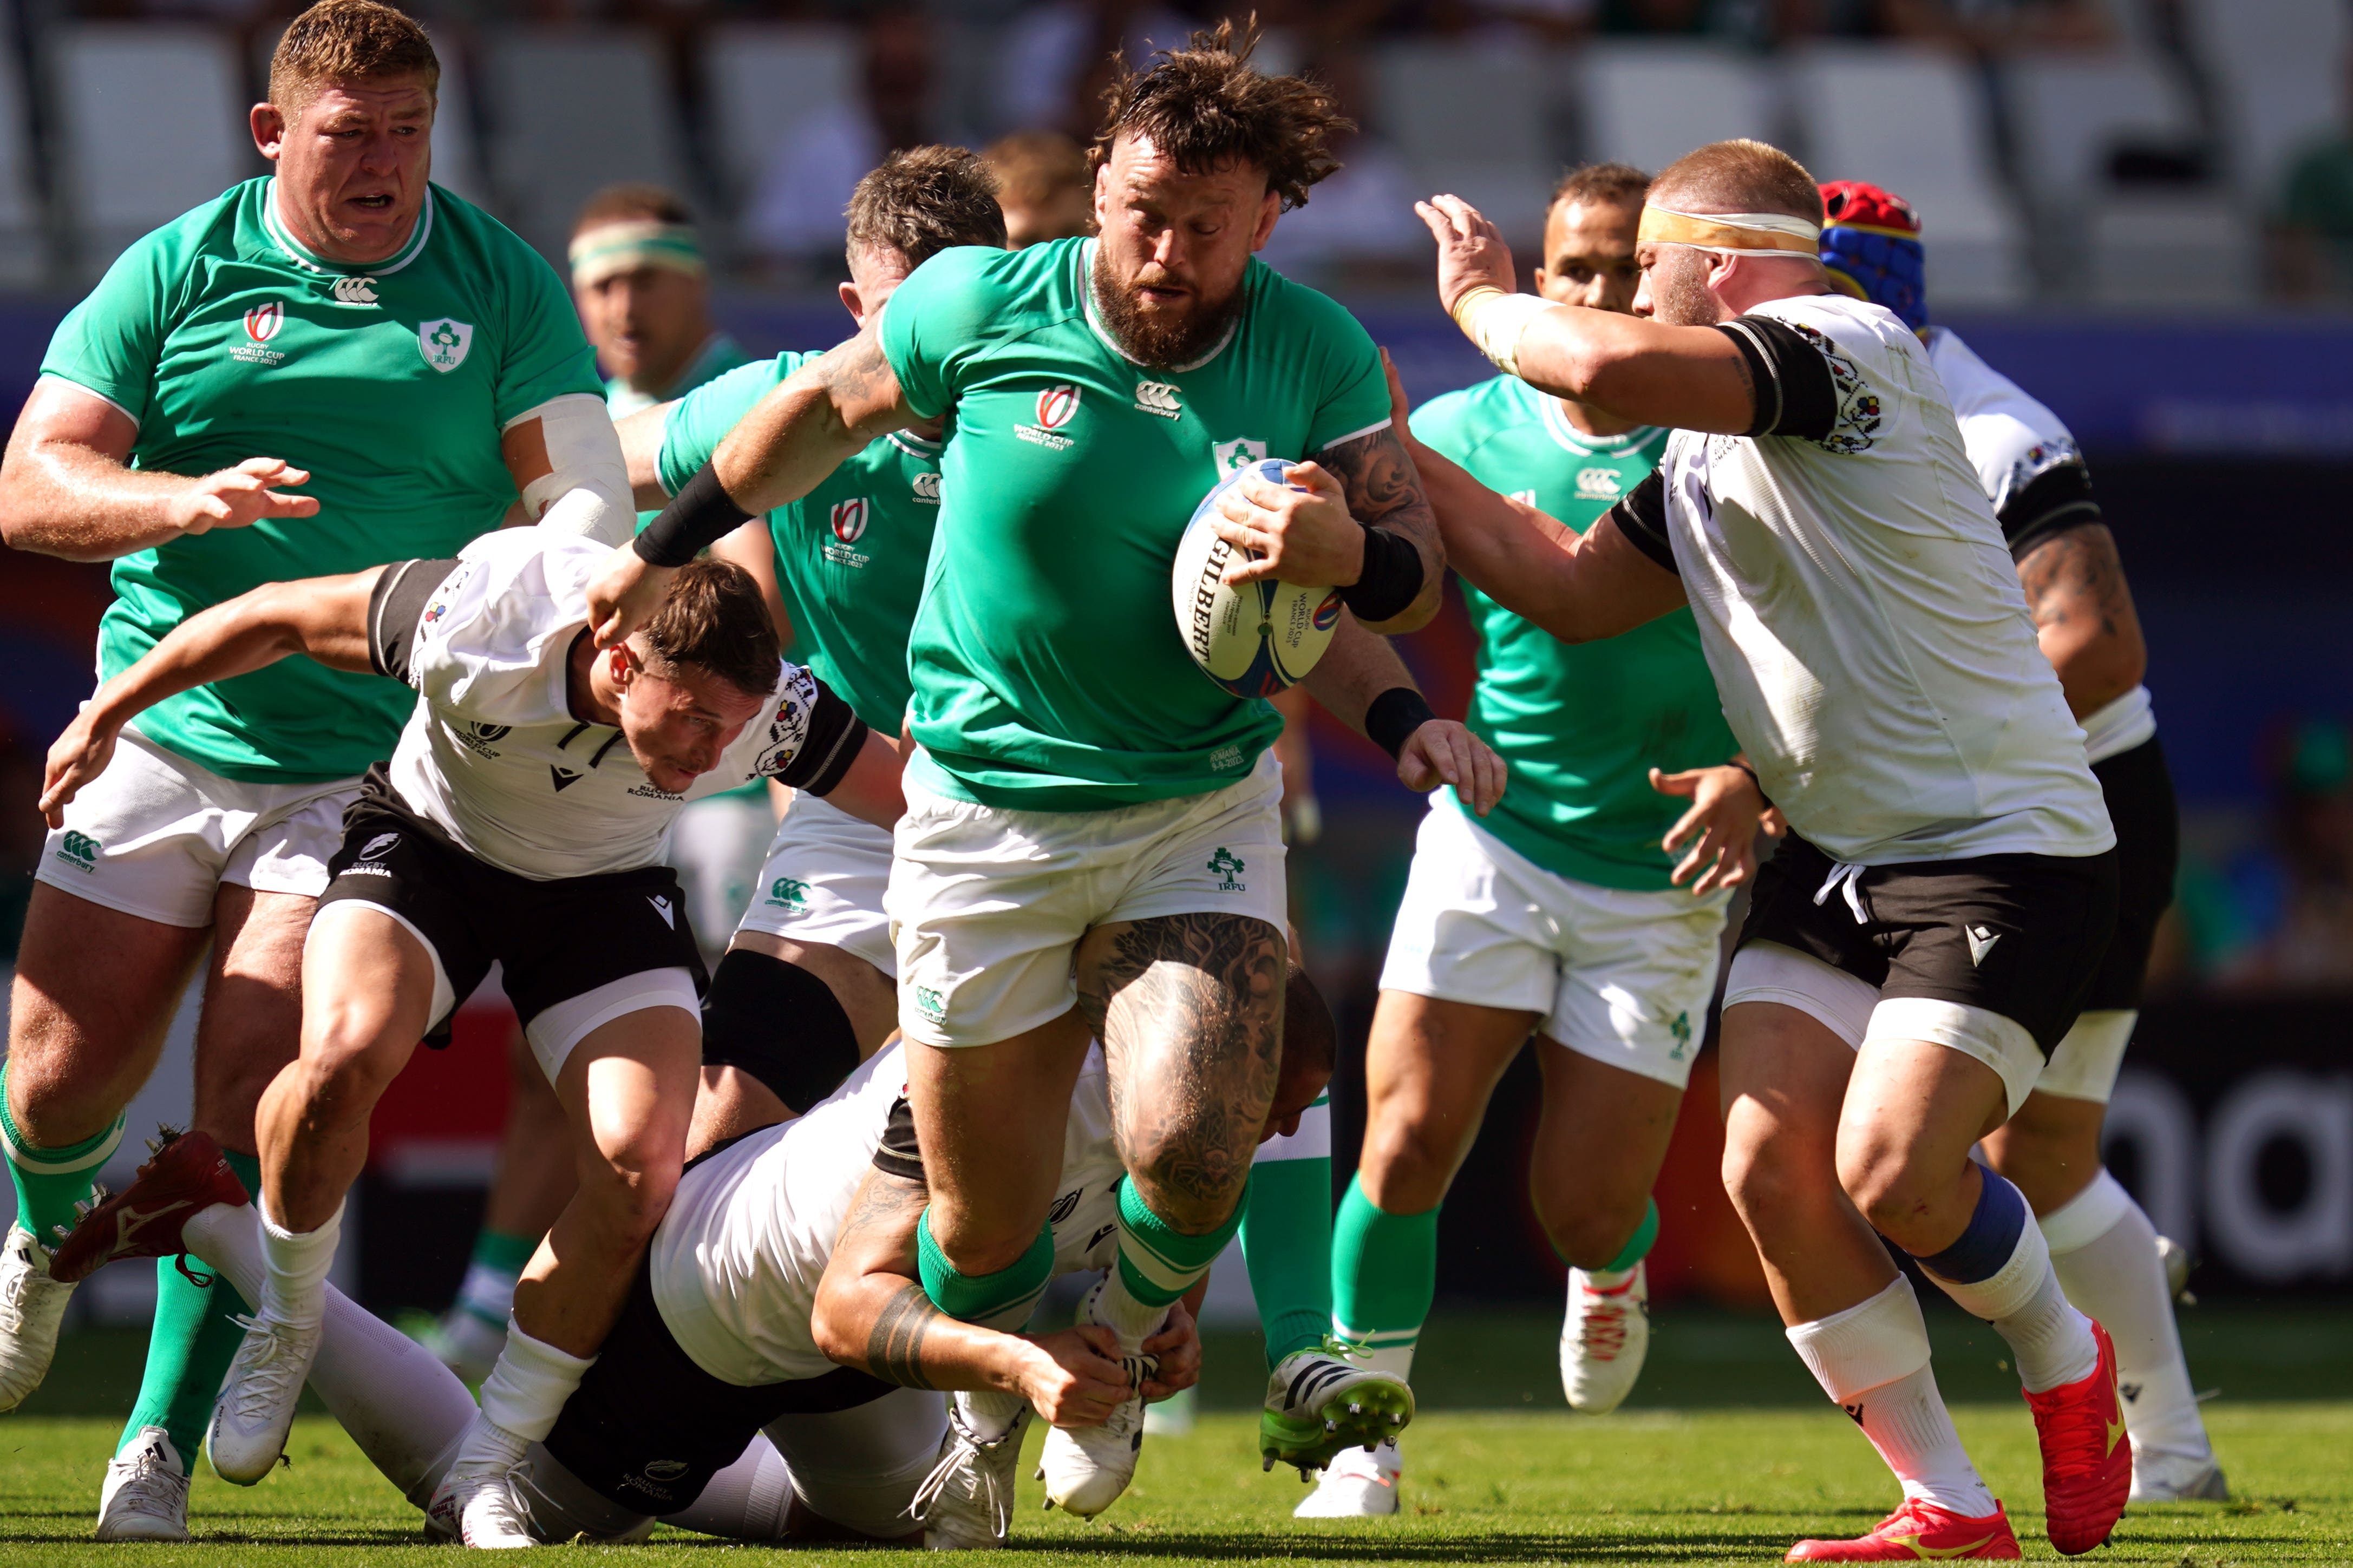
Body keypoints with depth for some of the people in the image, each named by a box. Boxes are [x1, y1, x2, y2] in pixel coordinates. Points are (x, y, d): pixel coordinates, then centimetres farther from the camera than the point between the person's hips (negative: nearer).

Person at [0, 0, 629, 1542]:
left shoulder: (502, 284, 2)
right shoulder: (176, 272, 0)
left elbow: (587, 488, -5)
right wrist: (186, 502, -25)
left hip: (370, 766, -1)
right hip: (164, 735, 1)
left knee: (254, 1105, -12)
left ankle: (164, 1445, -5)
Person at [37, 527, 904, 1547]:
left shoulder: (770, 712, -30)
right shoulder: (474, 623, -35)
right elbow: (274, 619, -20)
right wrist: (107, 715, -10)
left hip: (609, 889, 2)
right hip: (431, 843, -2)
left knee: (639, 1173, -20)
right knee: (343, 1057, -32)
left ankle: (486, 1467, -1)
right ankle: (285, 1329, -2)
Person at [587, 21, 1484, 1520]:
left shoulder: (1319, 356, -8)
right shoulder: (982, 306, -10)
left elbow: (1418, 562, -2)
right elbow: (828, 405, 8)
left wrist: (1351, 552, -26)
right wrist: (672, 544, 16)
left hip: (1201, 813, 0)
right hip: (987, 816, 0)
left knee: (1190, 1150, -21)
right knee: (985, 1220, 4)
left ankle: (1127, 1351, 16)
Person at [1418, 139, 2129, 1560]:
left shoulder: (1851, 348, -16)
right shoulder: (1701, 458, 14)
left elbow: (1610, 366, -30)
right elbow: (1570, 591, 22)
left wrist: (1484, 304, -11)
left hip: (2006, 849, -9)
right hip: (1829, 858, 9)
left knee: (1888, 1171, -19)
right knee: (1768, 1165, -7)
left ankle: (2069, 1364, 12)